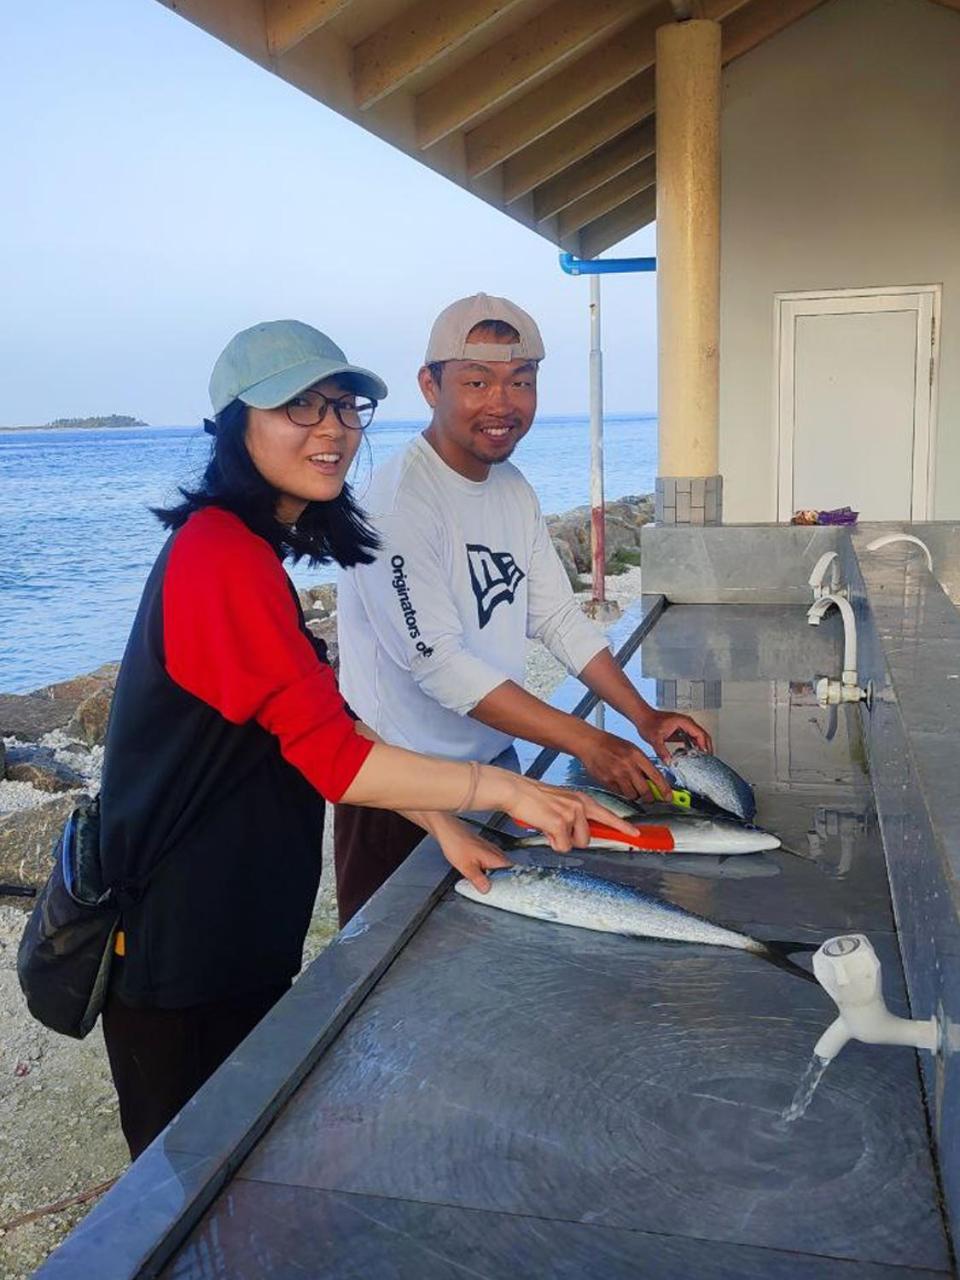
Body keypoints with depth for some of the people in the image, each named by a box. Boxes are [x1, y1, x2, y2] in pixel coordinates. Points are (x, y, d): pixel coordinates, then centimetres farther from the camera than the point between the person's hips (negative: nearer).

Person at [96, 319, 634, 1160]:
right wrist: (502, 790, -22)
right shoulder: (224, 556, -23)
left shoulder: (248, 549, 9)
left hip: (242, 928, 10)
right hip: (180, 942, -9)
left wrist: (443, 823, 0)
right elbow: (335, 756, -26)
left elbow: (323, 728, 7)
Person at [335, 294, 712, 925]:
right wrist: (587, 742, -28)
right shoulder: (399, 500, -22)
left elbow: (559, 617, 9)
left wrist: (645, 717, -2)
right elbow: (438, 662, -28)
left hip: (494, 762, 8)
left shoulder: (514, 489, 5)